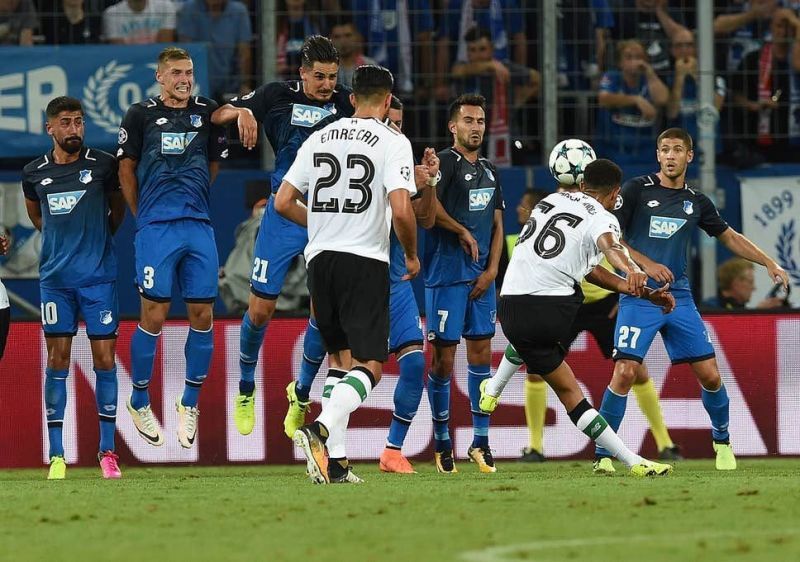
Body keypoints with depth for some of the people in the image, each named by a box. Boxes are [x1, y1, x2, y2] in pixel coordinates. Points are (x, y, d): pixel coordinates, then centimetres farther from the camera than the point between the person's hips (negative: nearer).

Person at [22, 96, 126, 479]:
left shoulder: (103, 165, -1)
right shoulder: (34, 173, 4)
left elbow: (119, 208, 15)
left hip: (99, 275, -1)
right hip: (55, 277, 1)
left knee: (104, 358, -2)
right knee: (58, 359, -1)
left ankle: (107, 451, 4)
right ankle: (56, 455, 1)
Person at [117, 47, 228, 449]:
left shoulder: (207, 113, 11)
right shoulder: (141, 115, 3)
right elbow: (127, 170, 9)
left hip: (199, 227, 3)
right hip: (155, 230, -3)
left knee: (202, 316, 1)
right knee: (154, 316, -6)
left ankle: (189, 402, 15)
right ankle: (139, 402, 9)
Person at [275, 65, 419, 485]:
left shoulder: (319, 139, 11)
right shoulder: (393, 143, -5)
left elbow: (283, 203, 11)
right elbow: (401, 211, -16)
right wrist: (411, 255, 2)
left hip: (320, 259, 6)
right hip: (365, 261, -6)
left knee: (341, 358, 16)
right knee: (369, 366, -5)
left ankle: (331, 461, 10)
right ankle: (319, 429, -30)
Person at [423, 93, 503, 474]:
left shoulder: (490, 172, 17)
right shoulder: (444, 163, -7)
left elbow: (497, 226, 17)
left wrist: (491, 270, 4)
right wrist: (464, 232, -15)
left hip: (481, 277, 7)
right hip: (446, 275, -7)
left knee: (481, 353, 6)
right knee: (443, 357, -3)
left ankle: (480, 442, 10)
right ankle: (442, 442, 6)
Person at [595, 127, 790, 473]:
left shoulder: (696, 203, 10)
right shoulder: (637, 190, -2)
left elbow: (730, 237, 22)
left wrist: (769, 263, 14)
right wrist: (645, 263, -16)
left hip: (679, 298, 4)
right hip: (639, 297, -4)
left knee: (710, 375, 0)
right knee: (625, 372, -18)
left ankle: (722, 441, 26)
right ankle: (602, 455, -8)